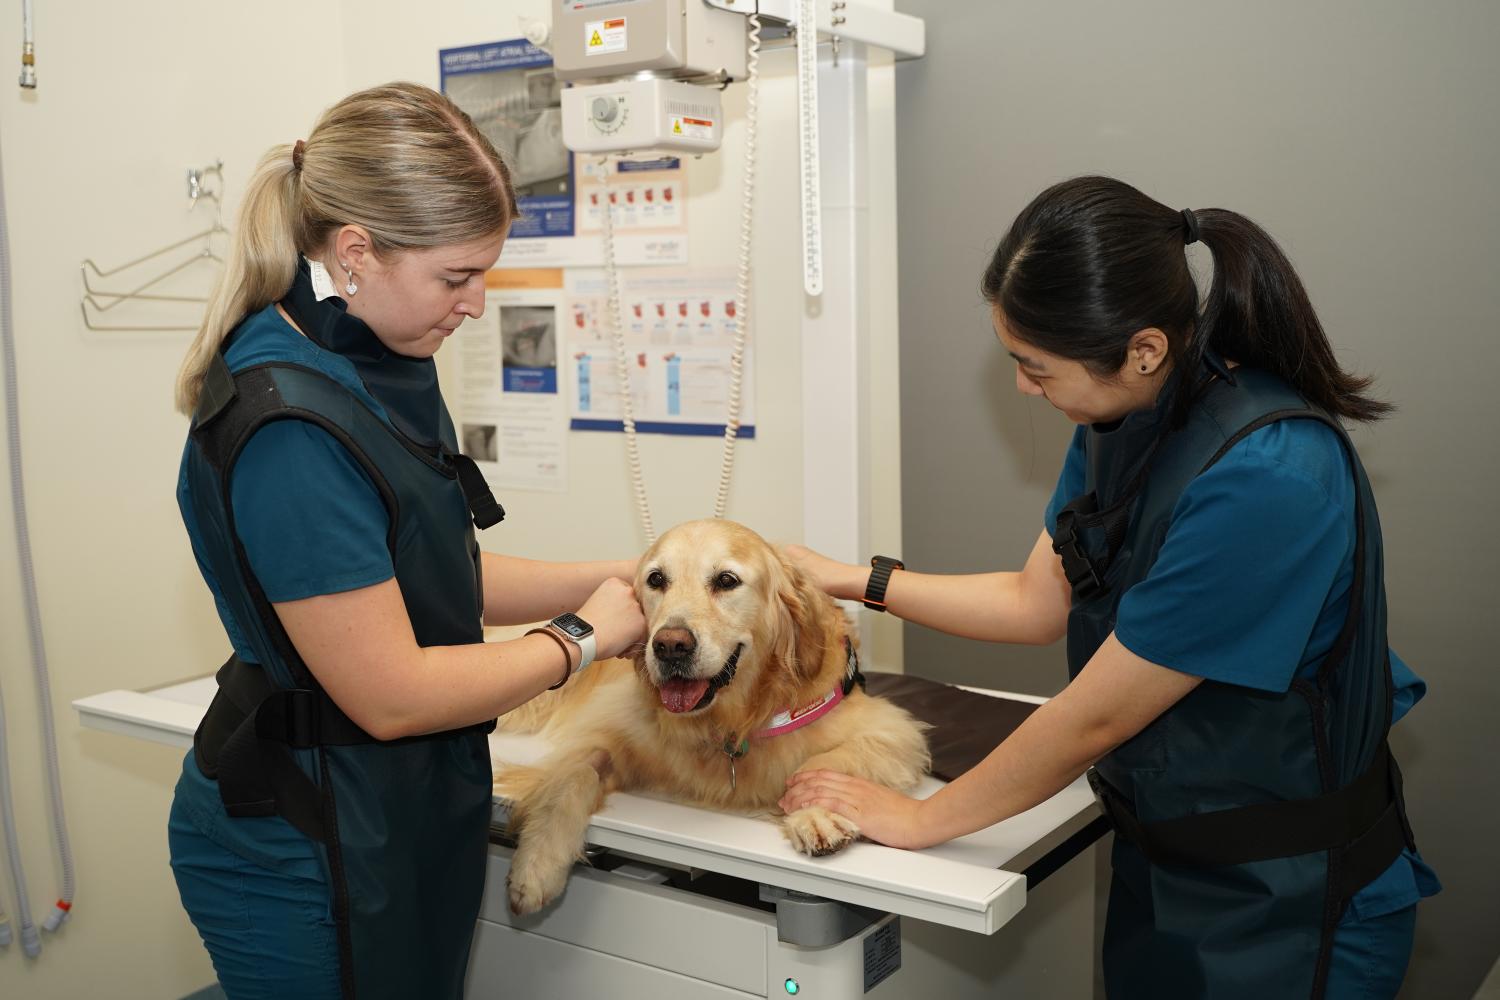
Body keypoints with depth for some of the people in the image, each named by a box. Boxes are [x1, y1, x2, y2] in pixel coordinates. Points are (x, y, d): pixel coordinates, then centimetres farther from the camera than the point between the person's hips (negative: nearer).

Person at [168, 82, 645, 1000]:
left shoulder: (374, 367, 2)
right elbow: (391, 695, -25)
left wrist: (610, 579, 1)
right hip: (307, 861, -9)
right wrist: (583, 638, -13)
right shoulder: (288, 426, -27)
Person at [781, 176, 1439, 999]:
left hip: (1282, 901, -7)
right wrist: (850, 581, 1)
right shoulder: (1122, 420, -6)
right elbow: (1039, 602, 5)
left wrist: (919, 820, -13)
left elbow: (1094, 718, -25)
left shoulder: (1265, 481, -32)